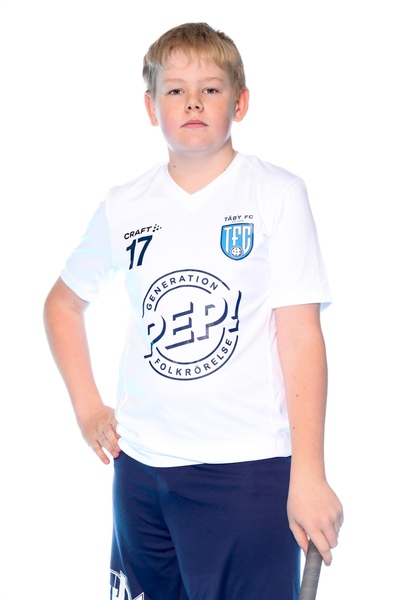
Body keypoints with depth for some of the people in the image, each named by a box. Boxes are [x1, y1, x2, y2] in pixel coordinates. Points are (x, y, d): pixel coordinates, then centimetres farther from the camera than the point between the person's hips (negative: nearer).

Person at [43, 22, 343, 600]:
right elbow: (62, 304, 21)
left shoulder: (278, 195, -4)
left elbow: (301, 335, -8)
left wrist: (308, 475, -12)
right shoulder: (124, 207, 5)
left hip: (248, 466, -3)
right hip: (139, 465, 4)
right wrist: (87, 406, 11)